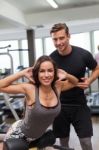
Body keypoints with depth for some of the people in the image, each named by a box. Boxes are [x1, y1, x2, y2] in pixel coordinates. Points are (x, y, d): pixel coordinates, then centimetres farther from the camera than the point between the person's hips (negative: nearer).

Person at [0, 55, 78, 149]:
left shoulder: (57, 87, -16)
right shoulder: (30, 89, -29)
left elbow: (75, 82, 2)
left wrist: (66, 75, -19)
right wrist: (22, 73, -32)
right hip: (19, 134, -4)